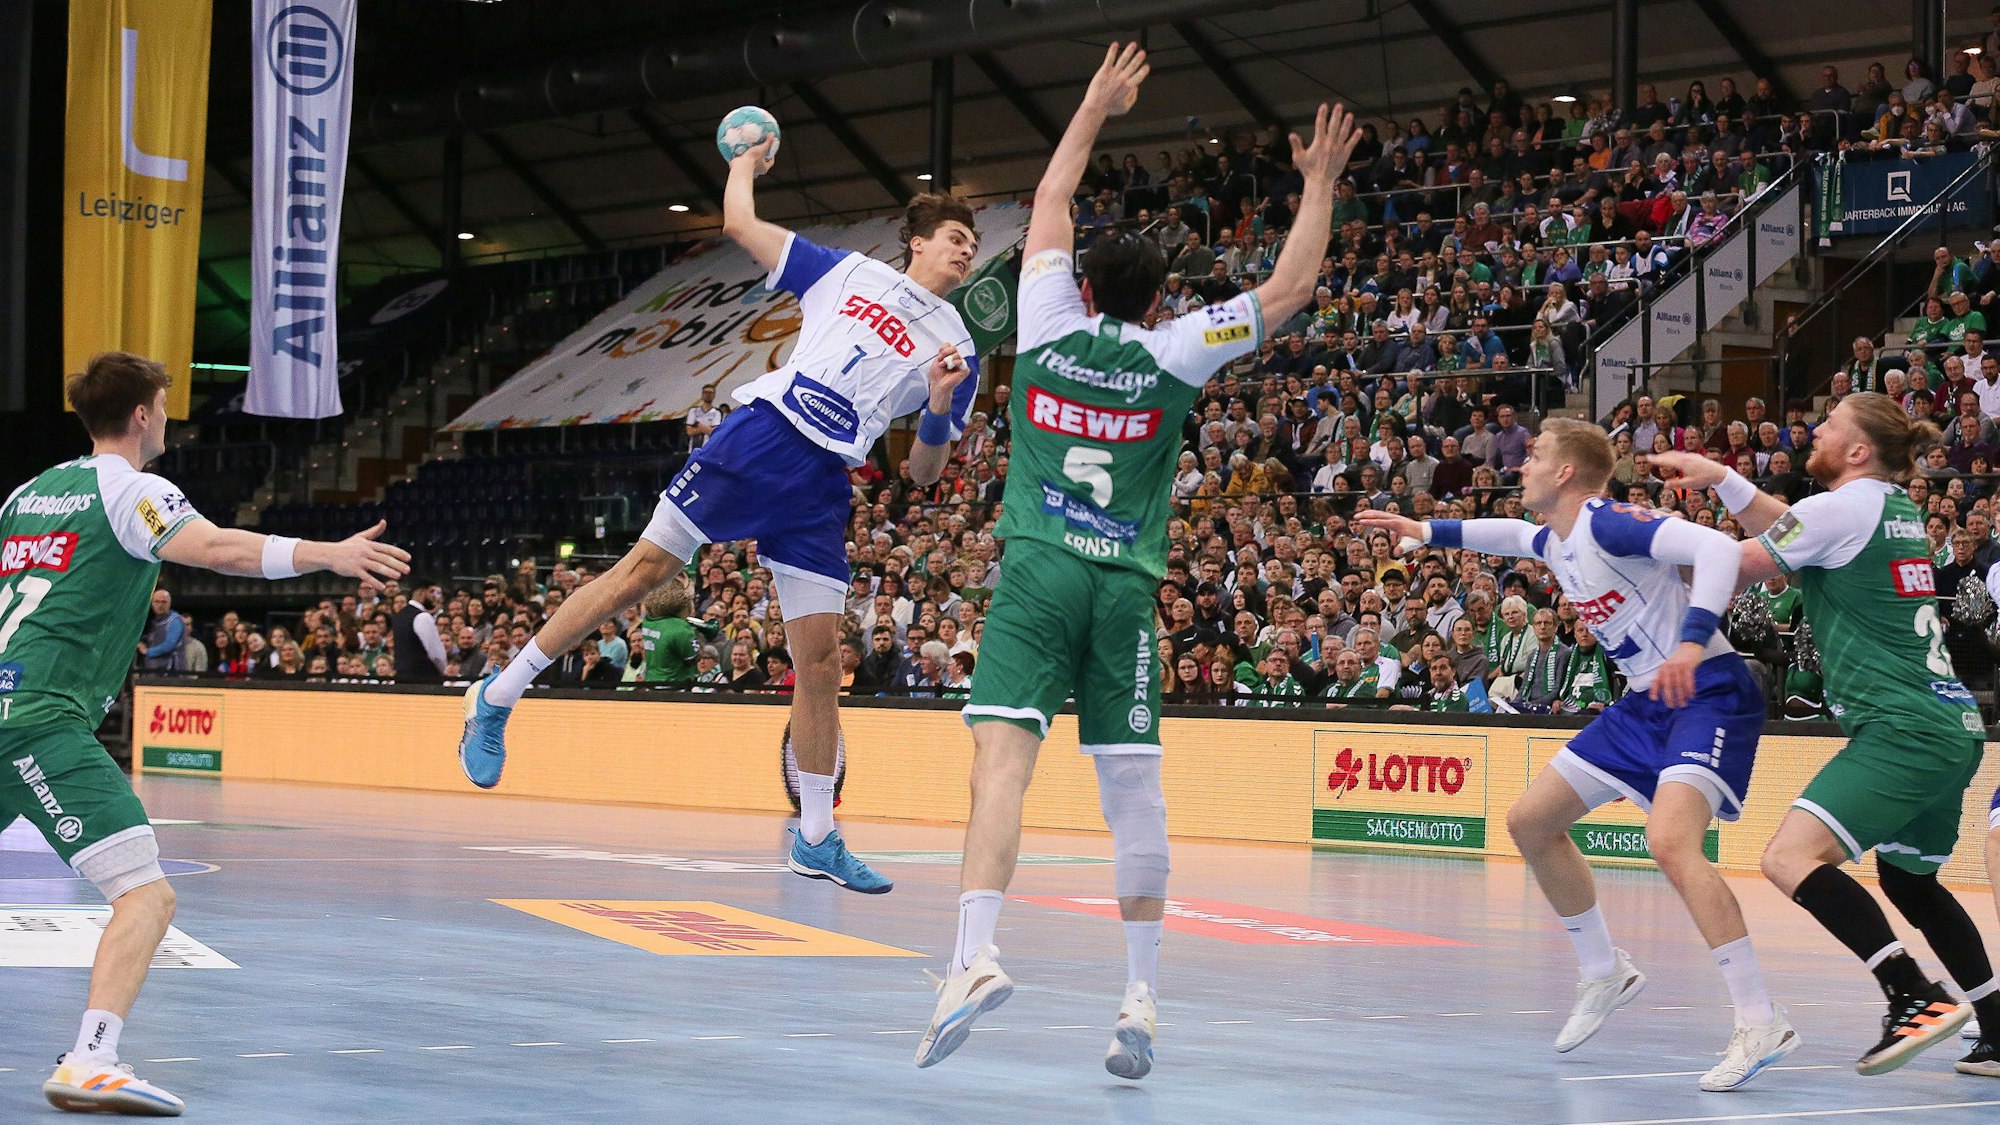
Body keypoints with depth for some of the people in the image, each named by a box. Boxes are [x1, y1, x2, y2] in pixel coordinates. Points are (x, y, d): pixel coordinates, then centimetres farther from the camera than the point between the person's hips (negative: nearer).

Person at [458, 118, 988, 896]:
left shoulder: (956, 349, 13)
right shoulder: (850, 272, 10)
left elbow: (923, 474, 13)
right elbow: (740, 225, 12)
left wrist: (940, 408, -6)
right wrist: (745, 162, 30)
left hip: (822, 485, 2)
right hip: (758, 435, -2)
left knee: (820, 659, -2)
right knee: (644, 569, -6)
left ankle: (815, 839, 7)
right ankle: (499, 696, 6)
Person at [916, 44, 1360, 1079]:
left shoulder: (1050, 331, 8)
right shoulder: (1171, 355, 5)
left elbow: (1048, 203, 24)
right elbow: (1289, 287, 12)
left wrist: (1094, 108, 34)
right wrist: (1320, 184, 20)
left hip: (1037, 571, -1)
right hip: (1125, 587, 1)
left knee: (1003, 755, -16)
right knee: (1133, 791, 5)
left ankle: (976, 954, -35)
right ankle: (1141, 998, 5)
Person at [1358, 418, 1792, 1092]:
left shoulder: (1609, 524, -18)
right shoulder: (1555, 540, 10)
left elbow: (1716, 548, -31)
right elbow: (1509, 536, 36)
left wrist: (1693, 641, -43)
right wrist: (1426, 530, 40)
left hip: (1707, 693, -10)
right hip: (1647, 702, 10)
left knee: (1669, 842, -31)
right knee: (1531, 821, 13)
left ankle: (1762, 1025, -30)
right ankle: (1604, 973, 27)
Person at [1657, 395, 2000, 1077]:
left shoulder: (1841, 508, -8)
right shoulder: (1896, 508, 16)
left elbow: (1736, 567, 1)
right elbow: (1788, 530, 29)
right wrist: (1720, 479, 25)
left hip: (1903, 728, -10)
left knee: (1792, 858, -19)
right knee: (1909, 881, 24)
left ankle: (1917, 998, -26)